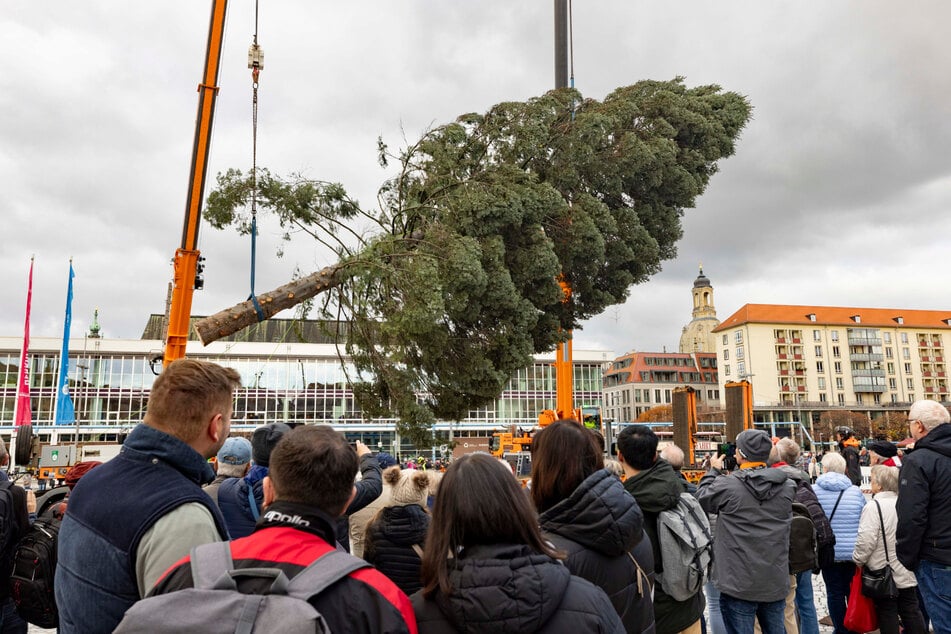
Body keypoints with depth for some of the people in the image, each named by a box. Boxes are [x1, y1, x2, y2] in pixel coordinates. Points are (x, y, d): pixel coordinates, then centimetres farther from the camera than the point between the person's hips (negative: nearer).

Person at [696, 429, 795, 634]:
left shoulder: (727, 485, -17)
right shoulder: (786, 487, -2)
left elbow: (702, 499, 1)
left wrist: (713, 471, 15)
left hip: (739, 584, -5)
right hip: (776, 582, 5)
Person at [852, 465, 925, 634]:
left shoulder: (873, 507, -20)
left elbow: (866, 540, -23)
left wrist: (858, 559, -7)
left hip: (883, 574, -6)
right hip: (906, 572, 6)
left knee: (887, 613, 6)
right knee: (911, 610, 15)